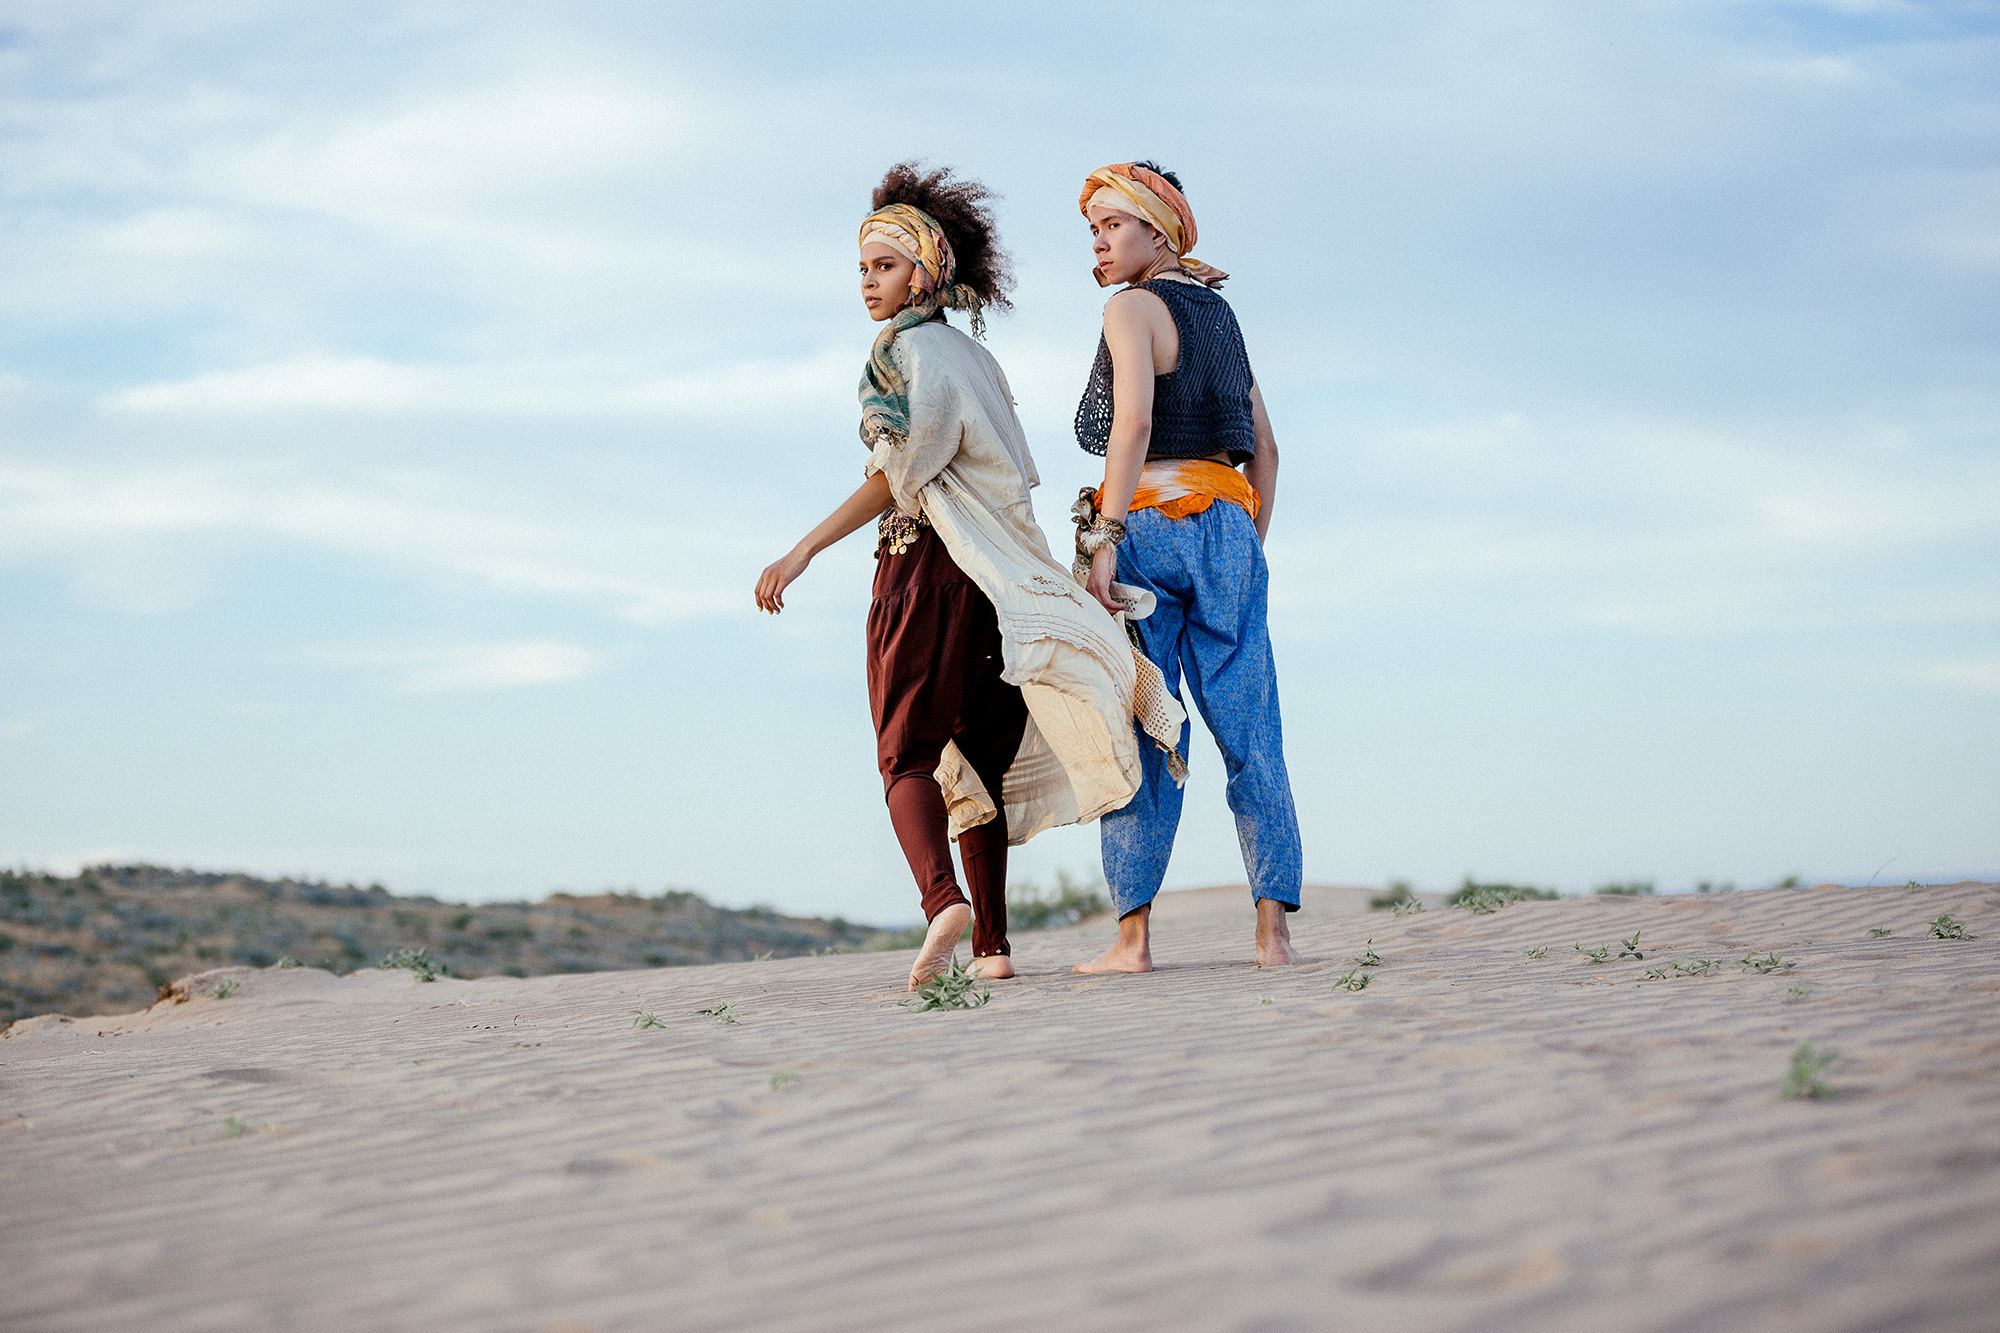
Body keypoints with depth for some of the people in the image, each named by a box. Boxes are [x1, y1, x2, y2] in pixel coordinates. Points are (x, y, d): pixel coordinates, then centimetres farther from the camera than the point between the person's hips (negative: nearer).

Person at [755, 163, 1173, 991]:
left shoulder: (908, 347, -5)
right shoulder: (973, 355, 18)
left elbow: (903, 471, -16)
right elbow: (1003, 476, 15)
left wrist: (803, 552, -16)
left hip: (922, 561, -7)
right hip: (988, 573, 7)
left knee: (906, 754, -6)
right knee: (976, 758, 10)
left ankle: (942, 900, -29)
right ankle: (991, 944, 8)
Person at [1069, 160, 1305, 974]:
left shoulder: (1133, 308, -2)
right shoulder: (1220, 316, 20)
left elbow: (1133, 423, -17)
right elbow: (1264, 450, 20)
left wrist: (1104, 538, -20)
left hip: (1149, 524, -6)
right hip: (1228, 528, 6)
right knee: (1250, 735, 2)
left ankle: (1133, 936, -6)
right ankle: (1274, 930, -2)